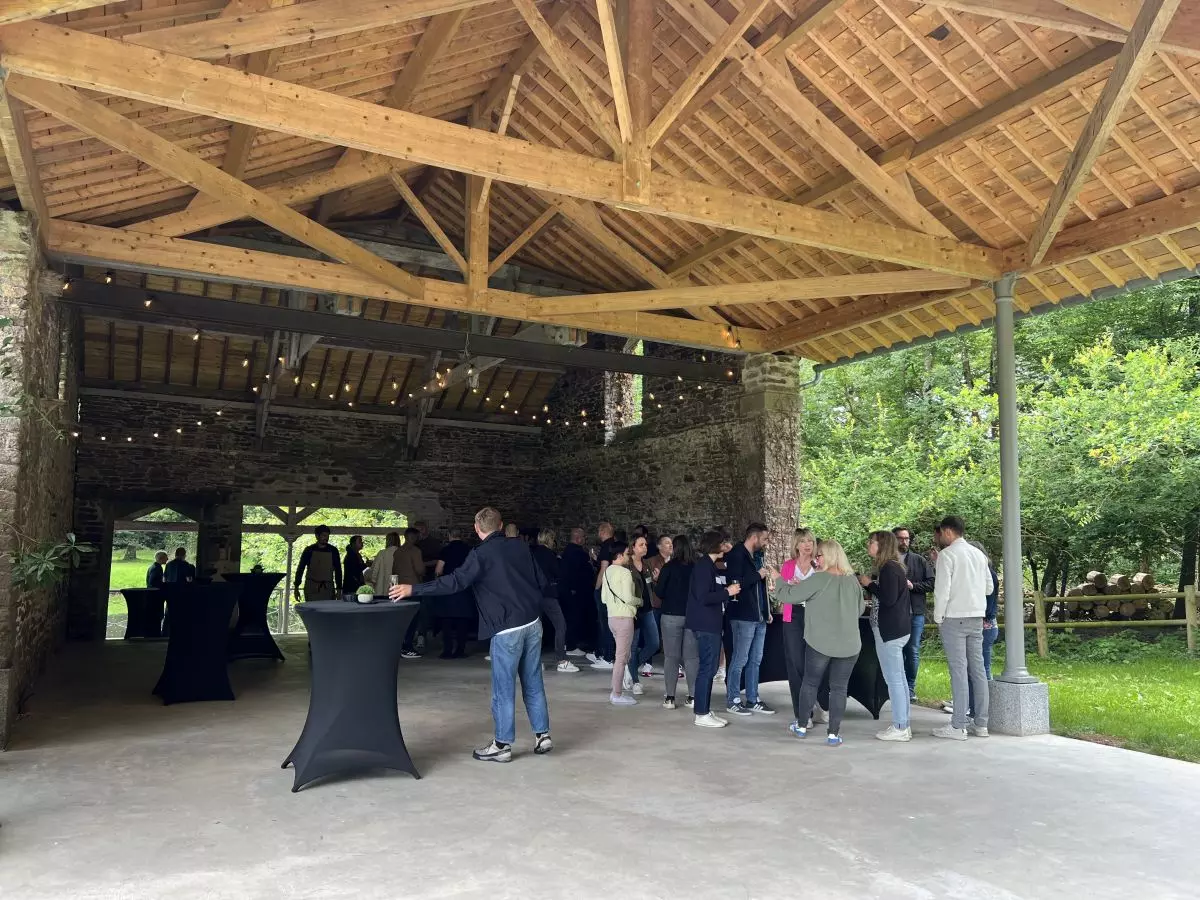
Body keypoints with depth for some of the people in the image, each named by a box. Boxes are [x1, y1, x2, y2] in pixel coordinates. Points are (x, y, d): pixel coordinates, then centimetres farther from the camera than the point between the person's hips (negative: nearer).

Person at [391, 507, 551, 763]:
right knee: (533, 683, 15)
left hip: (508, 629, -6)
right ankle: (542, 735, 19)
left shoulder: (481, 554, -10)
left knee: (503, 689, 3)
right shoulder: (520, 547, 9)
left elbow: (455, 582, -19)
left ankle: (502, 745, 11)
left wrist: (413, 589, -17)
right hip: (533, 623, 6)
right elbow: (540, 581, 13)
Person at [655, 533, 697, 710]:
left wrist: (657, 579, 12)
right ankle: (693, 697, 8)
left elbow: (659, 592, -7)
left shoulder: (669, 567, -9)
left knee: (671, 656, 4)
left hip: (671, 615, -2)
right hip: (692, 616, 2)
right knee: (692, 657, 8)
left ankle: (669, 697, 4)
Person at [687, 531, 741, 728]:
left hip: (710, 624, 10)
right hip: (706, 625, -10)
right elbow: (703, 597, -22)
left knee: (708, 668, 13)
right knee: (707, 668, -5)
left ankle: (704, 711, 20)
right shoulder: (704, 566, -15)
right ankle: (701, 714, 2)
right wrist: (727, 592, -15)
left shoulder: (708, 565, 16)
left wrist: (727, 590, 9)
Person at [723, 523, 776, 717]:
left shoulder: (754, 557, 16)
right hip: (743, 617, -9)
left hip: (759, 617, 9)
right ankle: (732, 701, 8)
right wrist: (758, 575, -15)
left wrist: (767, 611, 15)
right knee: (740, 660, -2)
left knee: (755, 660, 12)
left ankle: (752, 700, 20)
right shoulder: (736, 555, -11)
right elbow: (735, 583, -21)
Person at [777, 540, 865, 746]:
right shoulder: (853, 580, 1)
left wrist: (779, 580, 8)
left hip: (820, 643, -3)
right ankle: (833, 734, 10)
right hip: (849, 644, 3)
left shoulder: (818, 579, -13)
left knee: (810, 683, 14)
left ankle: (801, 725, 25)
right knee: (839, 687, 8)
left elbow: (788, 595, -9)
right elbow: (859, 609, 14)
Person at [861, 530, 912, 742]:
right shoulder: (892, 567, 15)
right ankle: (903, 725, 20)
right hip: (896, 629, 11)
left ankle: (899, 728, 0)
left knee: (893, 679, -5)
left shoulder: (889, 569, -16)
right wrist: (868, 583, 7)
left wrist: (869, 584, -12)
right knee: (899, 678, 13)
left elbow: (888, 599, -23)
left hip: (890, 631, -11)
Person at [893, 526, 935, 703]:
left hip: (915, 612, 0)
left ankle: (910, 688, 11)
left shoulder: (920, 561, 7)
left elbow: (931, 583, 2)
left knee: (913, 651, 1)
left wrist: (913, 585, -10)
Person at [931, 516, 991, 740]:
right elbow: (989, 588, 17)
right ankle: (981, 724, 14)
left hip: (954, 618, -7)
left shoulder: (947, 554, -8)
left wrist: (938, 617, -3)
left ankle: (958, 726, -4)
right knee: (977, 669, 9)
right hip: (977, 617, 7)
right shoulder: (978, 554, 12)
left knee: (958, 670, -6)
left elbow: (942, 589, -13)